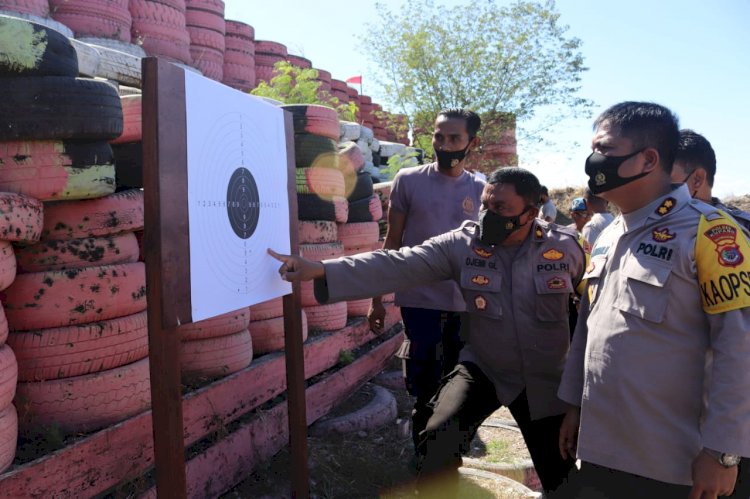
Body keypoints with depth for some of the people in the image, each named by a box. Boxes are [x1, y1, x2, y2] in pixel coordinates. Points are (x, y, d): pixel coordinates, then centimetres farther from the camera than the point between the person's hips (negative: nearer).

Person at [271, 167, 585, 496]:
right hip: (482, 369, -1)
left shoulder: (565, 247, -11)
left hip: (544, 380, 1)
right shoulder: (461, 244, -15)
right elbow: (396, 265, -25)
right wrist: (322, 270, -37)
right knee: (440, 439, -23)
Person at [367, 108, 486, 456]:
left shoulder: (480, 191, 4)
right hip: (420, 302, -2)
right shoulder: (408, 180, -3)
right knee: (425, 393, 5)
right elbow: (392, 243, 0)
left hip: (466, 306, 3)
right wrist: (377, 299, -1)